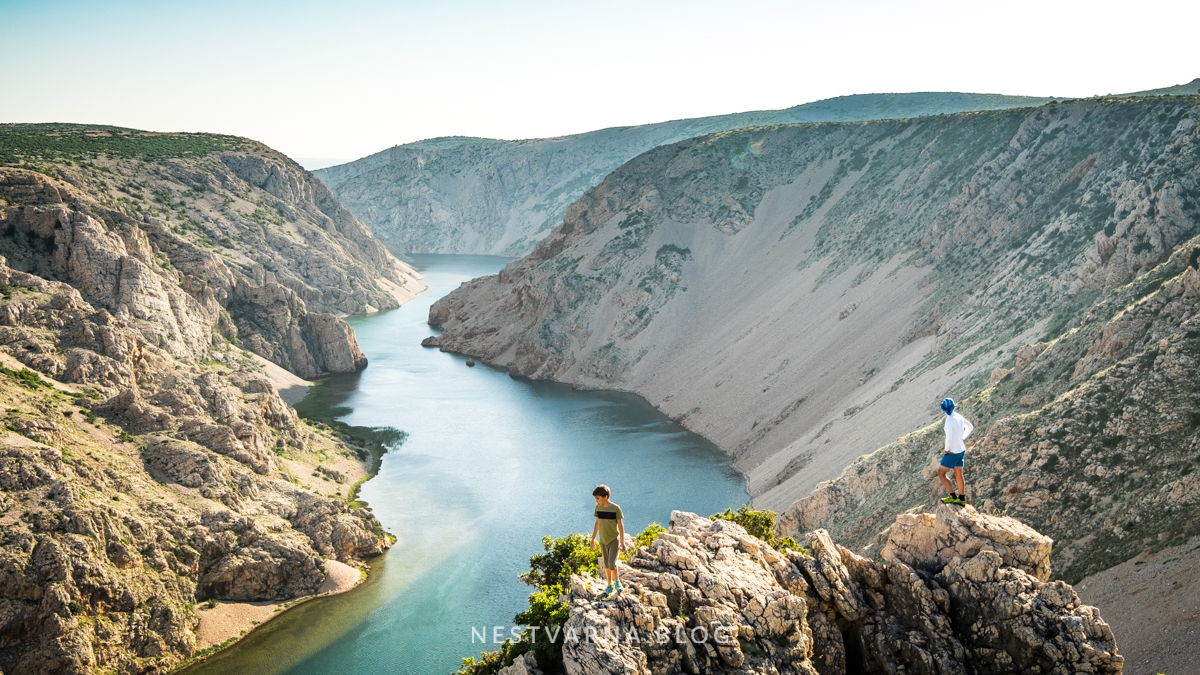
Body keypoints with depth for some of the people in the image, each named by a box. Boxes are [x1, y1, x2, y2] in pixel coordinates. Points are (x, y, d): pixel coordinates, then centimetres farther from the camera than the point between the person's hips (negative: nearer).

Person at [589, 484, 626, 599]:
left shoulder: (615, 508, -15)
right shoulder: (598, 508, -1)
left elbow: (621, 525, -10)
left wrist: (622, 542, -10)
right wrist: (593, 539, 14)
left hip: (614, 540, -5)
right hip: (603, 541, 5)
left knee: (612, 563, -12)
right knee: (606, 565, 11)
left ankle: (617, 581, 12)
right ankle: (610, 586, 24)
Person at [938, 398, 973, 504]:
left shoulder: (949, 421, -25)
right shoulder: (959, 417, 0)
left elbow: (949, 438, -34)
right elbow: (970, 427, 18)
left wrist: (946, 449, -17)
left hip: (952, 452, -8)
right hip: (961, 449, 8)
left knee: (940, 473, 4)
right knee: (958, 474, 17)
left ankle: (953, 496, 6)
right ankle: (962, 499, 26)